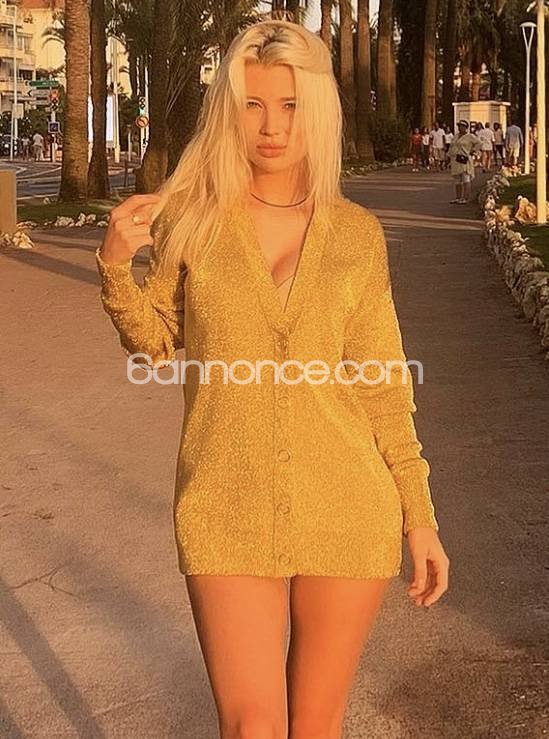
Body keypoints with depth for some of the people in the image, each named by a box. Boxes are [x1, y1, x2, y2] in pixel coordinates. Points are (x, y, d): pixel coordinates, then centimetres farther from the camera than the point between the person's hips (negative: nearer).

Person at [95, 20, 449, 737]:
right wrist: (115, 266, -8)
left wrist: (420, 516, 4)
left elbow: (382, 385, 5)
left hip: (345, 511, 1)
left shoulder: (357, 233, 1)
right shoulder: (192, 218, -1)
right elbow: (157, 348, 9)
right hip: (229, 512, -1)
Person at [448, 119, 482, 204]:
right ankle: (458, 198, 14)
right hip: (455, 161, 7)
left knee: (466, 180, -9)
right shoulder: (456, 136, 18)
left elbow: (479, 143, -7)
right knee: (458, 181, 9)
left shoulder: (470, 136, -3)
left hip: (464, 161, -7)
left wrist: (472, 152, -10)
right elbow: (452, 148, 21)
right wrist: (451, 161, 15)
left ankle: (466, 198, -12)